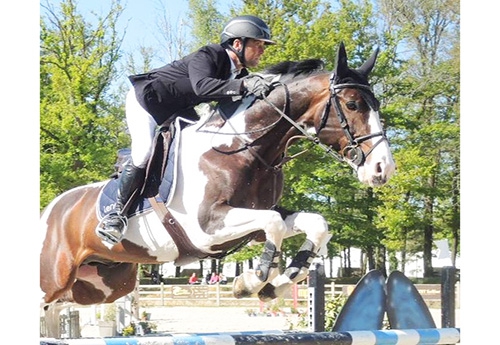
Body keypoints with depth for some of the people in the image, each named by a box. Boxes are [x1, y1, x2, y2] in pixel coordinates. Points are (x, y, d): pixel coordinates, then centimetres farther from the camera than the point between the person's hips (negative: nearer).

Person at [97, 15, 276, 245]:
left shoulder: (239, 75, -4)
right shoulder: (208, 56, -29)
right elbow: (201, 86, -48)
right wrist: (243, 86, -56)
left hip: (177, 111, 9)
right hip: (145, 98, -9)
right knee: (145, 151, -26)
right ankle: (116, 214, -16)